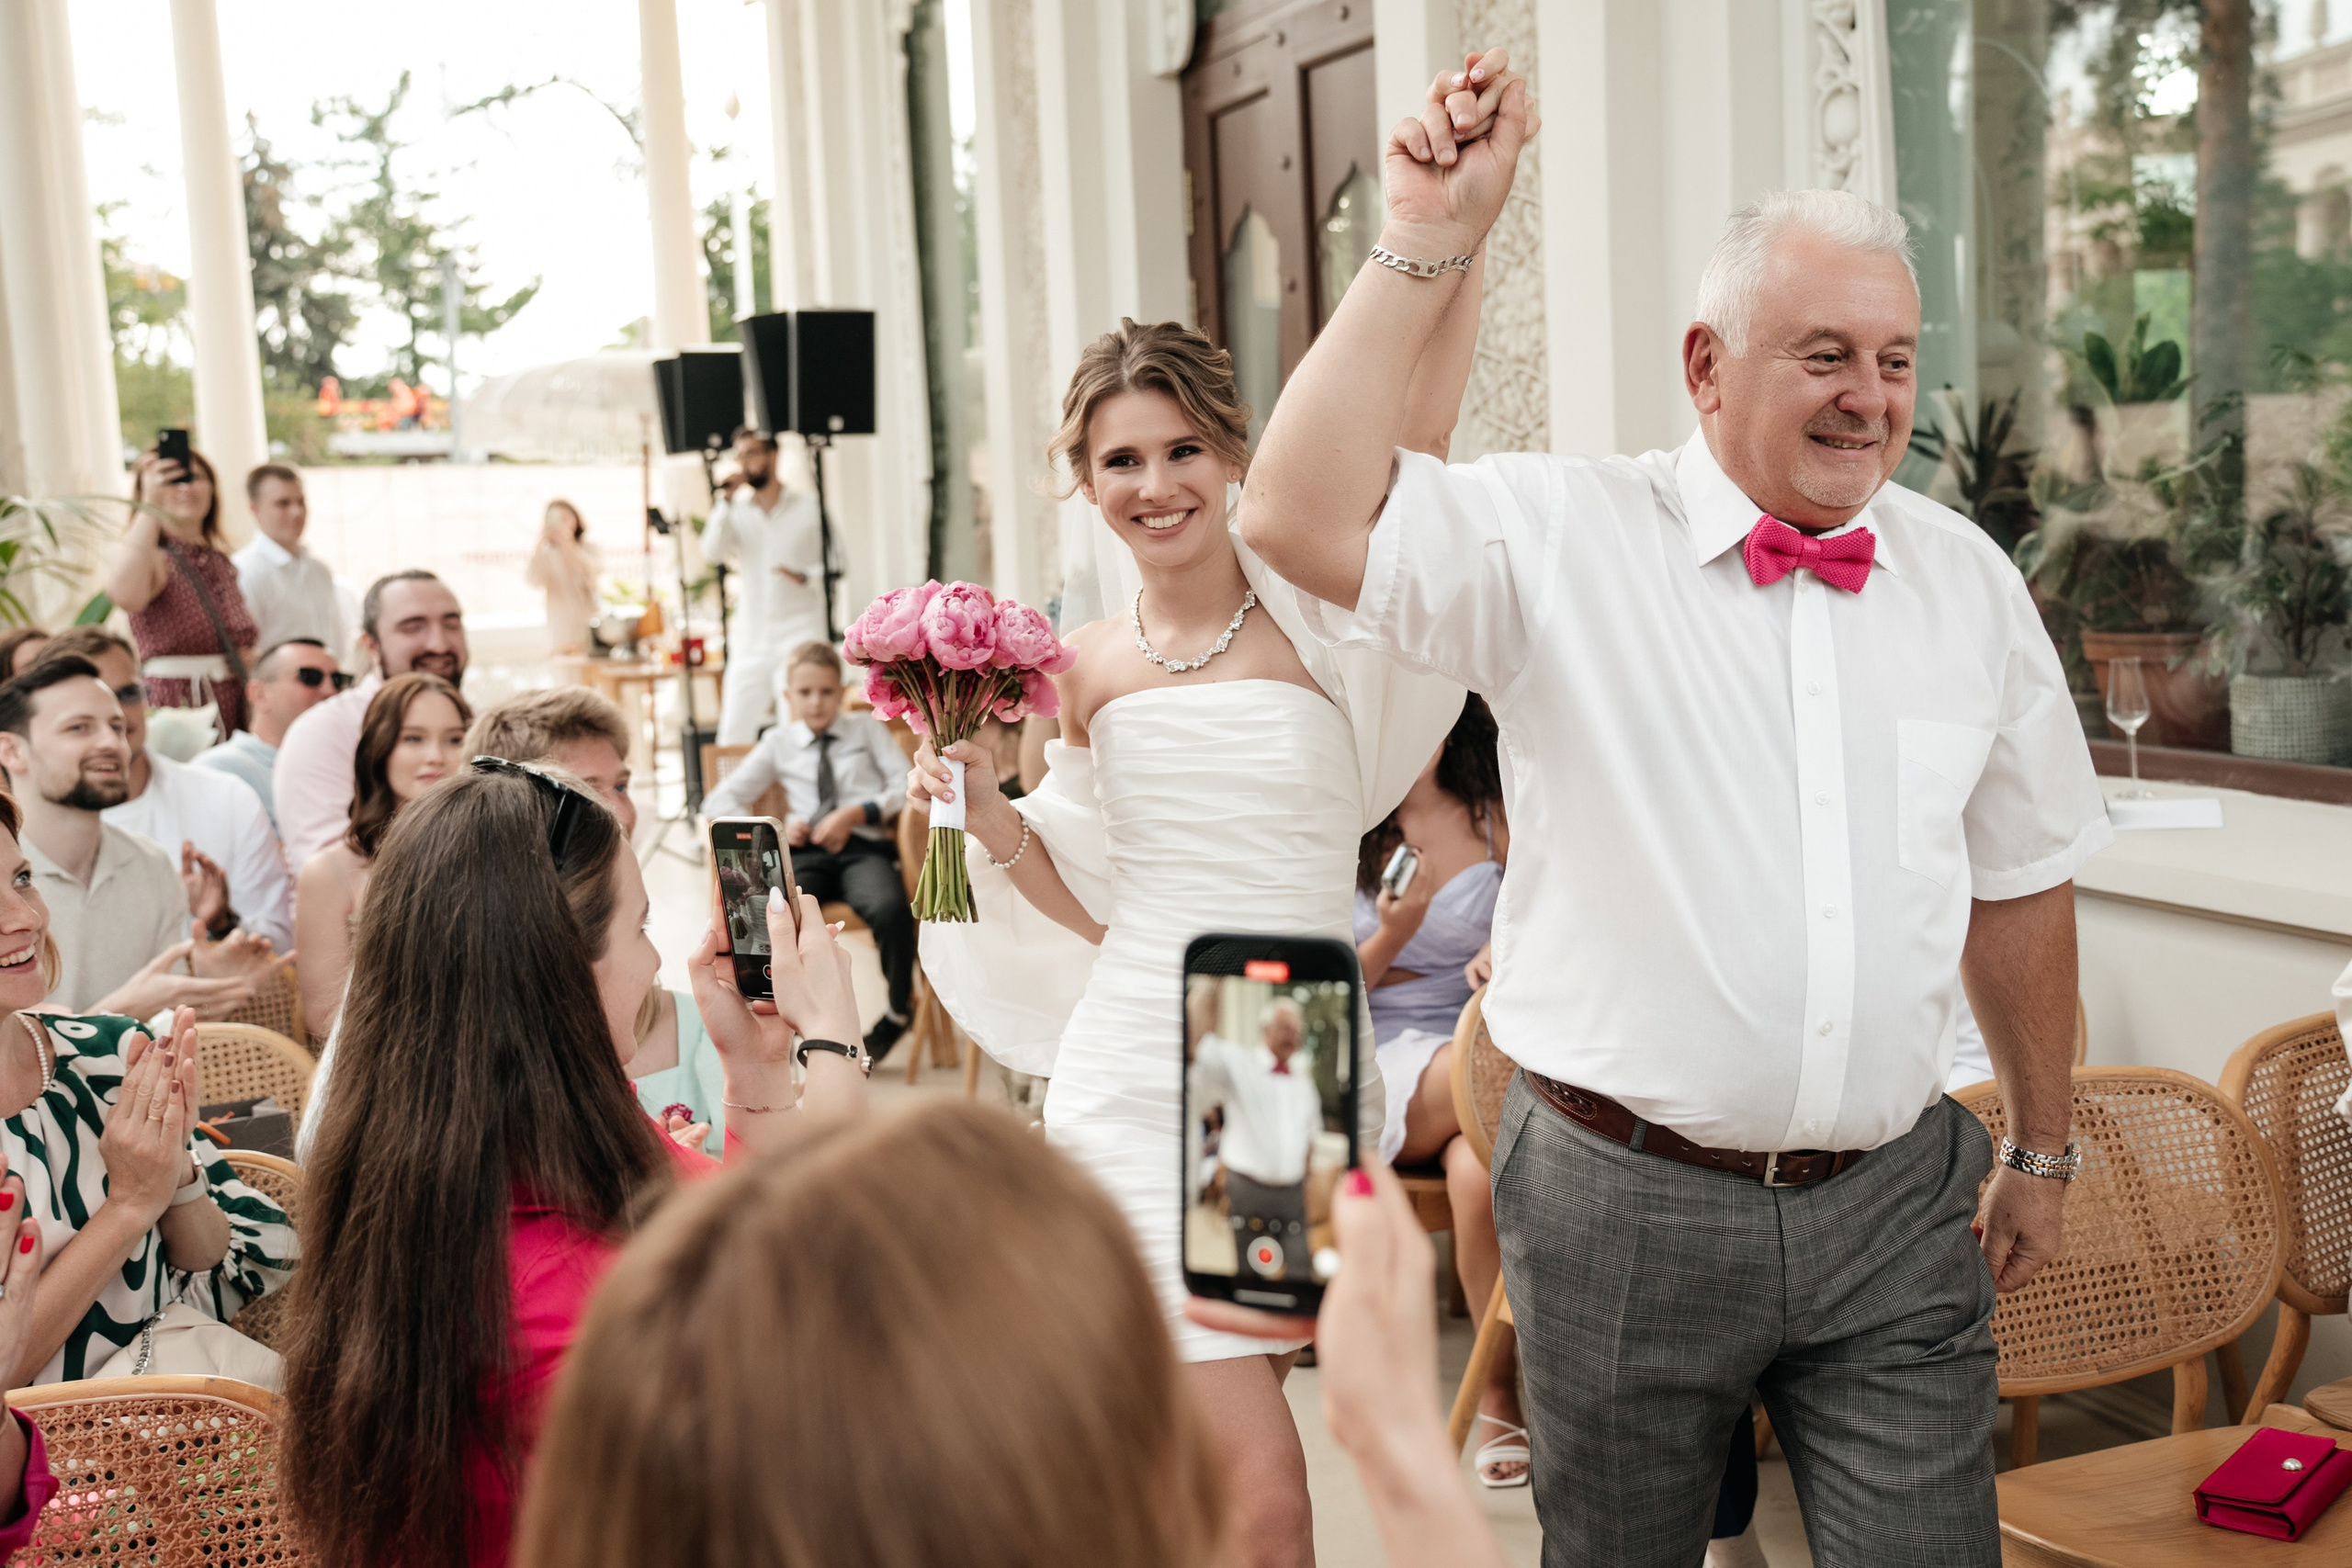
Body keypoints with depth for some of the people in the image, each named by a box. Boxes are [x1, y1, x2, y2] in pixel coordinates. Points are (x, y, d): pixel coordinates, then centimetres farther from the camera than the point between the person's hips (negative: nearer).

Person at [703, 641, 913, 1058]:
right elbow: (718, 802, 17)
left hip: (862, 846, -1)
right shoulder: (778, 743, 22)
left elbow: (905, 785, 8)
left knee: (891, 909, -36)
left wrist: (856, 814, -8)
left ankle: (899, 1009, -8)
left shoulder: (866, 728, 21)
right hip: (806, 854, 1)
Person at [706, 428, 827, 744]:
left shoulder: (809, 506, 2)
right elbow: (712, 551, -7)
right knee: (733, 732, 0)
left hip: (801, 633, -3)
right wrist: (728, 499, -10)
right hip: (751, 640, 3)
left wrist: (806, 576, -17)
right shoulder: (737, 511, 9)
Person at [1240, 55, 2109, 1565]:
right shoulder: (1565, 538, -7)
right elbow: (1305, 520, -23)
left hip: (1895, 1210, 3)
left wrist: (2043, 1151, 18)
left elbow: (2021, 881, 14)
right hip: (1628, 1202, -2)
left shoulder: (1967, 578, 6)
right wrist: (1428, 243, -20)